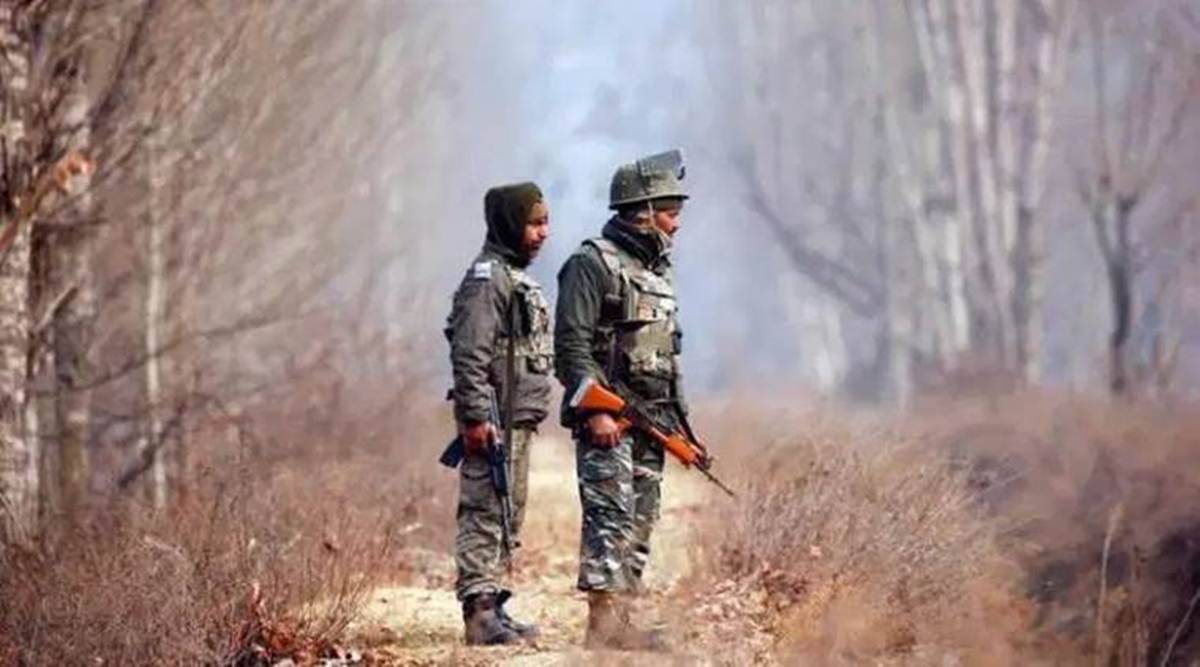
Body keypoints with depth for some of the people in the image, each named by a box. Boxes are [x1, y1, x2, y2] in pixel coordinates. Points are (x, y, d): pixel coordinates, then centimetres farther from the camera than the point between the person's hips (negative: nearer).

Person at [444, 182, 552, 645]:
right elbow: (470, 355, -20)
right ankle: (479, 612, -12)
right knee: (486, 514, -10)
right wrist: (476, 417, -24)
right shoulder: (487, 279, -13)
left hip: (519, 420, 10)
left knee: (510, 517, 13)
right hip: (496, 420, -10)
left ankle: (491, 606, 19)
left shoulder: (518, 278, 19)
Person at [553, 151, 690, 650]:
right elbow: (572, 345, -15)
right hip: (607, 422, -9)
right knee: (612, 519, -12)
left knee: (641, 523, 8)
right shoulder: (592, 264, -8)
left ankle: (624, 618, 12)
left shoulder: (658, 271, 19)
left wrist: (681, 420, 20)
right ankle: (603, 621, -13)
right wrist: (594, 411, -21)